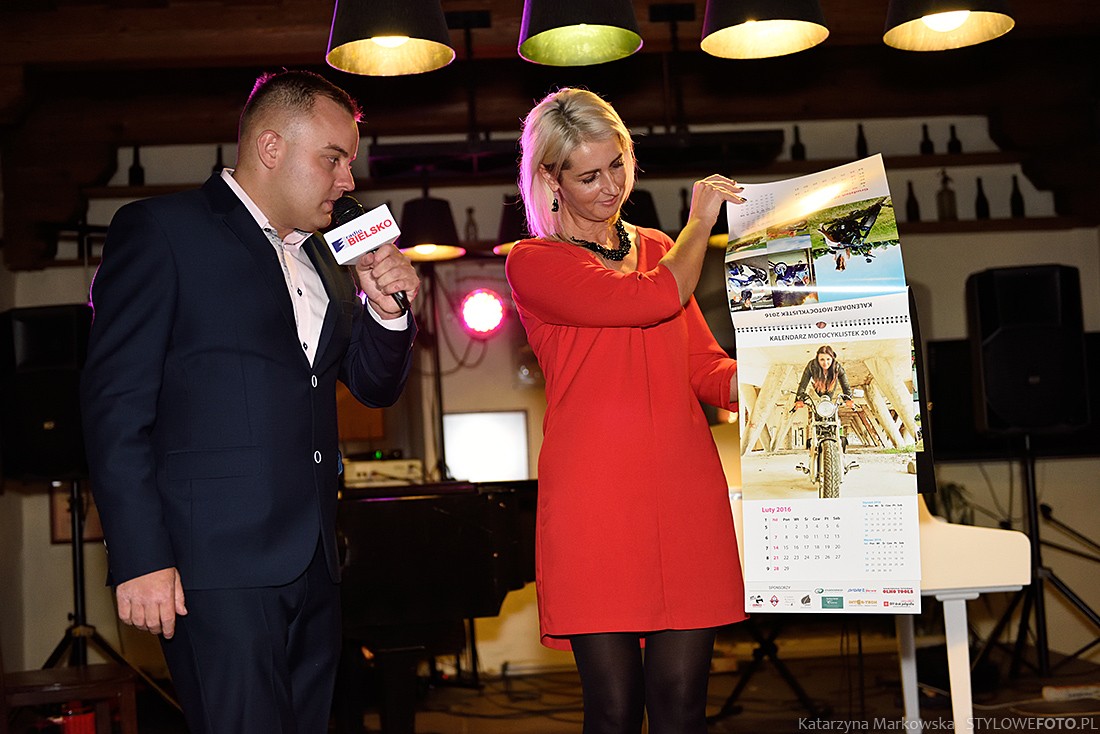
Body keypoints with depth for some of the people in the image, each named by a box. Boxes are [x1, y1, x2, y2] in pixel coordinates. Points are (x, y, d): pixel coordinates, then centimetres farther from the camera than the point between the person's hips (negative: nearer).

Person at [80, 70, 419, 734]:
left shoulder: (323, 259, 20)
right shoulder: (161, 230, -2)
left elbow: (375, 386, 24)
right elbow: (116, 401, -8)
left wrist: (387, 308, 3)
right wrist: (140, 557, -15)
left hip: (312, 565, 7)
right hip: (217, 562, -7)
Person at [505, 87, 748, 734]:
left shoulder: (657, 248, 20)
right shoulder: (533, 264, 1)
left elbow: (707, 368, 16)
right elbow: (655, 300, -13)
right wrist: (701, 222, 3)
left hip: (684, 492, 4)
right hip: (594, 500, -4)